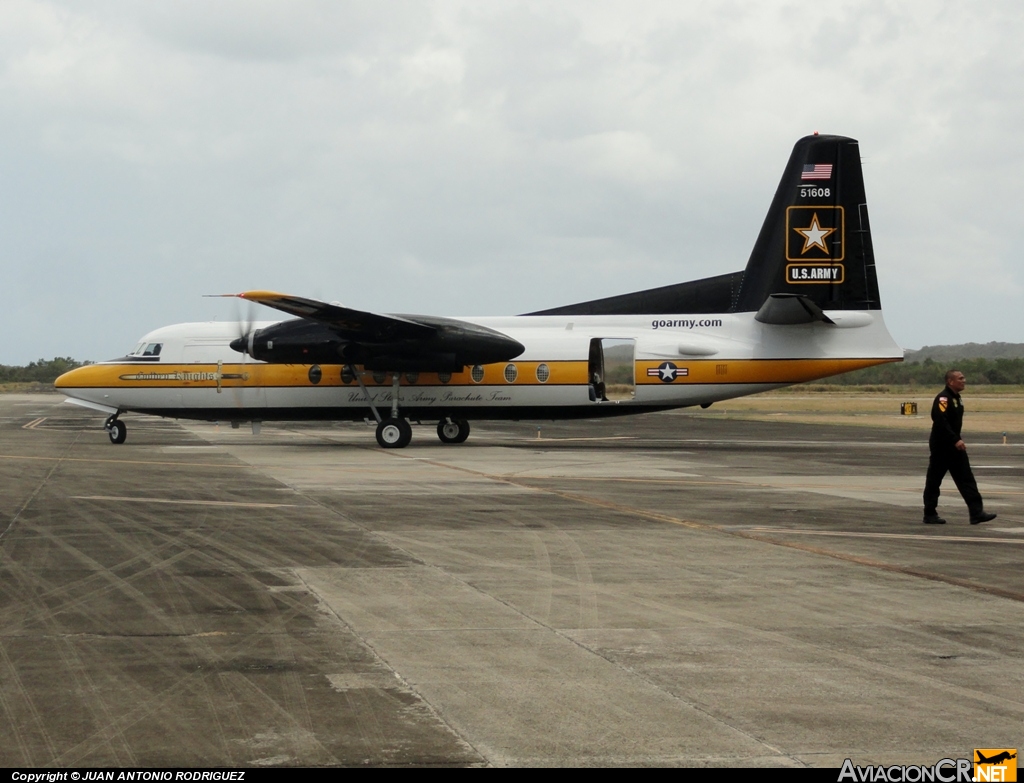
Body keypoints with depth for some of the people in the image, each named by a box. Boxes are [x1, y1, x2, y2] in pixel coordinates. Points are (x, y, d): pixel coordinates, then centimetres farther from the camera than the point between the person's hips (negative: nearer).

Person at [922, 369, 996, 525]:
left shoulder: (956, 398, 14)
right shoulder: (943, 398, -17)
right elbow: (940, 422, -27)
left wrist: (957, 440, 15)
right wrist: (956, 440, -29)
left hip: (954, 446, 9)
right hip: (941, 446, -9)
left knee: (966, 479, 1)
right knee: (934, 481, 1)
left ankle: (976, 512, -4)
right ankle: (930, 515, 9)